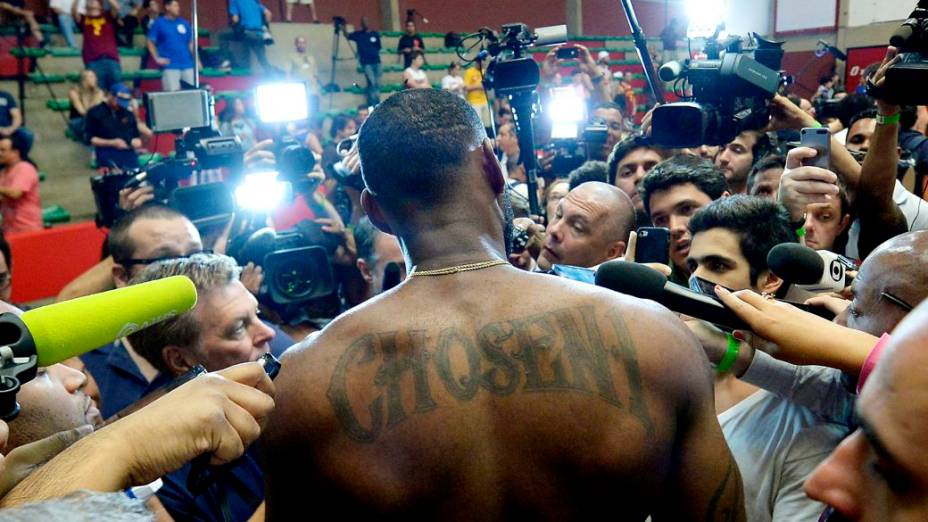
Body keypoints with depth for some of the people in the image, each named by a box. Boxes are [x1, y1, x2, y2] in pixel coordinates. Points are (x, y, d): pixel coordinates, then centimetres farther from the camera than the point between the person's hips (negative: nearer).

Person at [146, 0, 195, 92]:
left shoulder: (184, 23, 11)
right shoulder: (159, 23, 1)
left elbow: (191, 42, 16)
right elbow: (150, 42, 4)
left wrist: (195, 59, 8)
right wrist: (157, 58, -5)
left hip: (188, 65, 4)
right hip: (170, 66, -4)